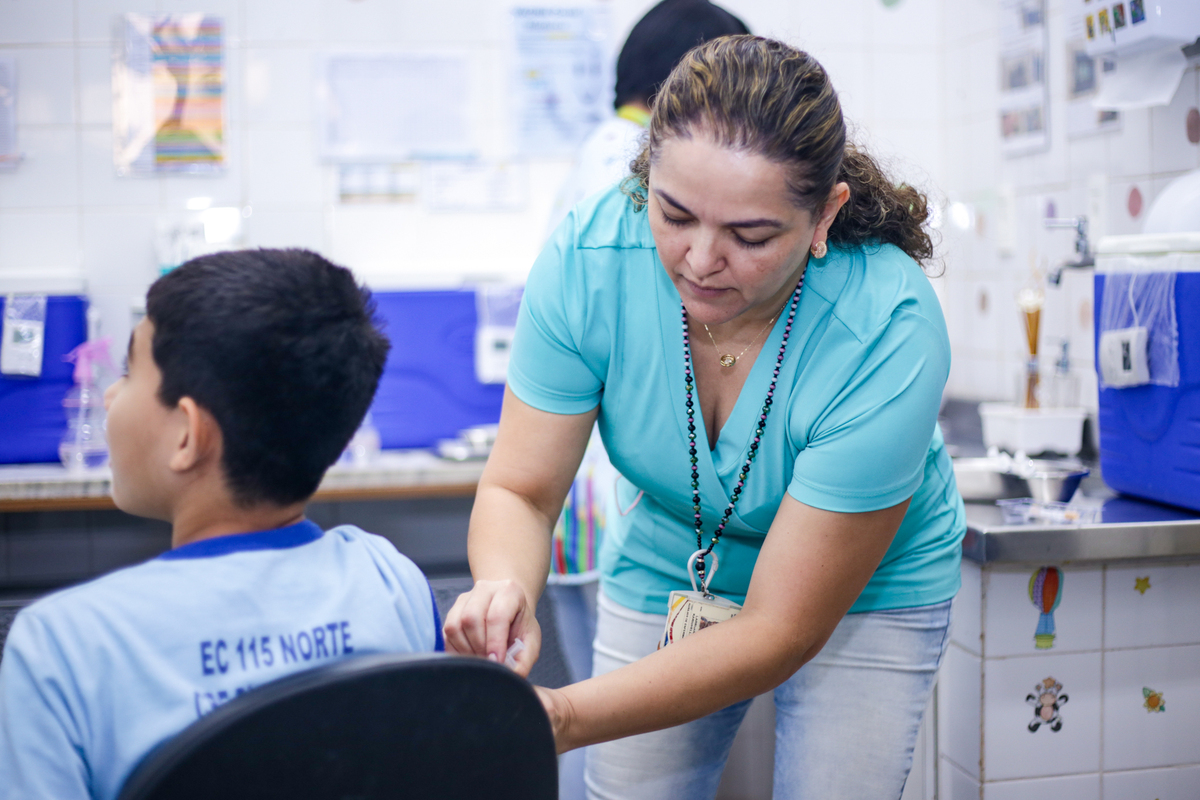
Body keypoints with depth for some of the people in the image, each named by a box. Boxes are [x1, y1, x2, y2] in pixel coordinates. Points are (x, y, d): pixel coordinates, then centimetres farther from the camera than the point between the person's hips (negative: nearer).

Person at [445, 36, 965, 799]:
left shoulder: (888, 335, -35)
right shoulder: (588, 258, -27)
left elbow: (781, 627, -32)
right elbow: (520, 489, -18)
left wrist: (564, 717, -42)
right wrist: (504, 589, -43)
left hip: (868, 590, -2)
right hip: (665, 570, 2)